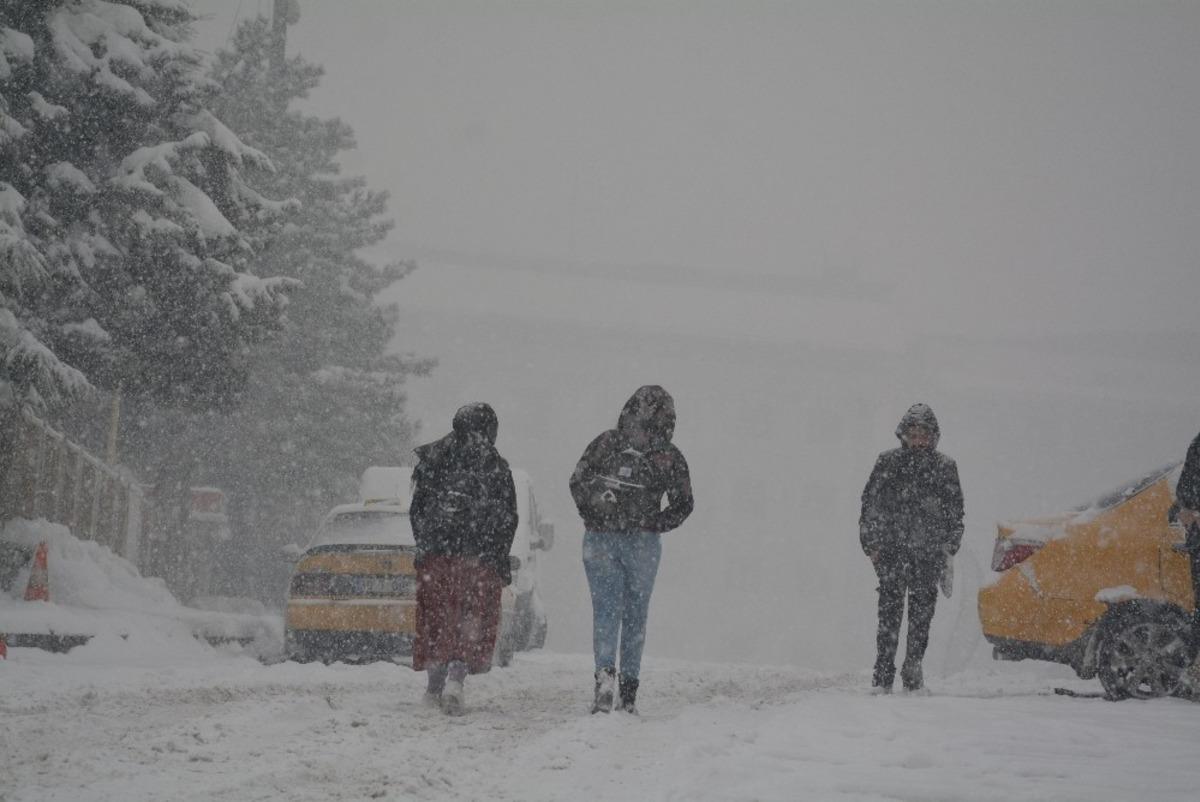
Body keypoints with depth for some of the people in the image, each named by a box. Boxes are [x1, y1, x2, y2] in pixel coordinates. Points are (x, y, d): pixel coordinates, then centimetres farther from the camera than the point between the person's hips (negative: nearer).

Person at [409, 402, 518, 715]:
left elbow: (416, 510, 10)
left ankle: (435, 685, 15)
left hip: (434, 552, 2)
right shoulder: (495, 467, -1)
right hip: (479, 557, -2)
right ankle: (456, 677, -20)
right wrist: (502, 561, 8)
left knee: (435, 619, 14)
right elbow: (507, 519, 1)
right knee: (471, 621, 0)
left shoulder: (432, 459, 6)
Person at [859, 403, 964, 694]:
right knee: (889, 612, -9)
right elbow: (870, 504, 8)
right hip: (892, 550, -2)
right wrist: (872, 545, 1)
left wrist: (948, 549, 6)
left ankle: (913, 673, 13)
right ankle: (883, 677, -10)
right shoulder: (888, 463, 6)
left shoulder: (945, 467, 10)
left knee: (921, 615, 3)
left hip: (929, 553, 2)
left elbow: (956, 513, 14)